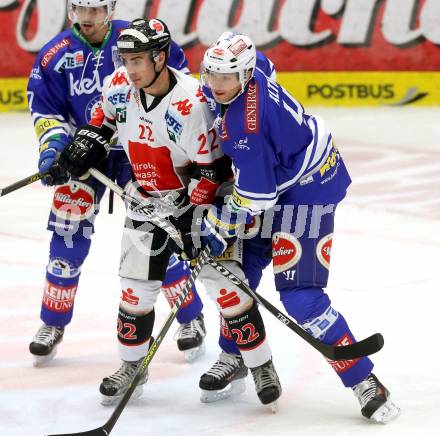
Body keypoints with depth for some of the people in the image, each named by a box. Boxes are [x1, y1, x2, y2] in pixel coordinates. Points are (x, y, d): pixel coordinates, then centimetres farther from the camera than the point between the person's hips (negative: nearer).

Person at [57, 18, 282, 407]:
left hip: (201, 198, -5)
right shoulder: (119, 86, -10)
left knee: (223, 280, -8)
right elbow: (107, 115, 16)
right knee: (136, 284, 5)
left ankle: (261, 366, 4)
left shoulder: (191, 103, -29)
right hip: (148, 200, 5)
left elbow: (211, 168, -22)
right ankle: (132, 366, 23)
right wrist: (89, 141, 2)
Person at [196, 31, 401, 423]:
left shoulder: (247, 122, -33)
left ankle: (365, 382, -9)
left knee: (300, 296, -15)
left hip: (308, 188, -10)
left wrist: (216, 230, -15)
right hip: (274, 177, 10)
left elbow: (253, 196, -28)